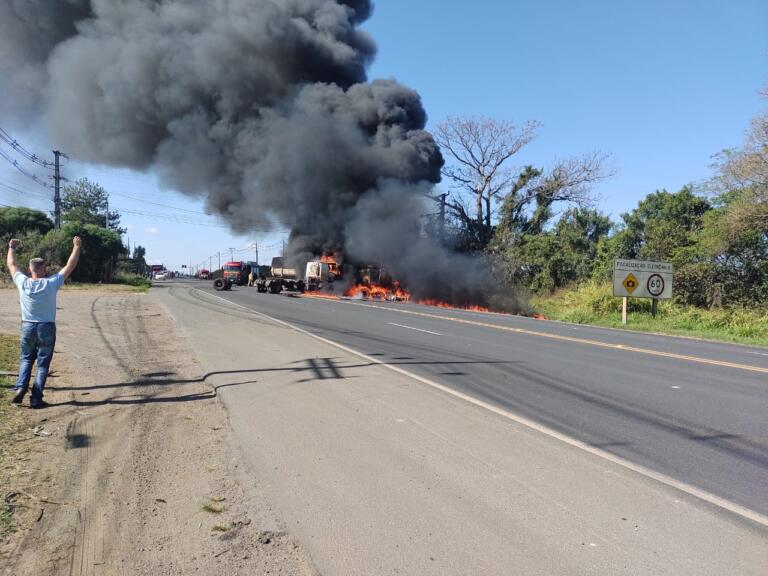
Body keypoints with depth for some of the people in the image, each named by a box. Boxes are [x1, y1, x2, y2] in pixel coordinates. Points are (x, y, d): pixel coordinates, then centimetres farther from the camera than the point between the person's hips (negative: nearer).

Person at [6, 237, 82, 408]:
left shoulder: (23, 283, -7)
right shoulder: (51, 283, -13)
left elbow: (11, 264, 12)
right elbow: (70, 265, -6)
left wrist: (11, 248, 28)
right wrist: (77, 246, 3)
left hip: (27, 328, 2)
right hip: (47, 328, -2)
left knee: (26, 359, 21)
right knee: (43, 364, 5)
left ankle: (21, 387, 0)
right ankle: (36, 399, 3)